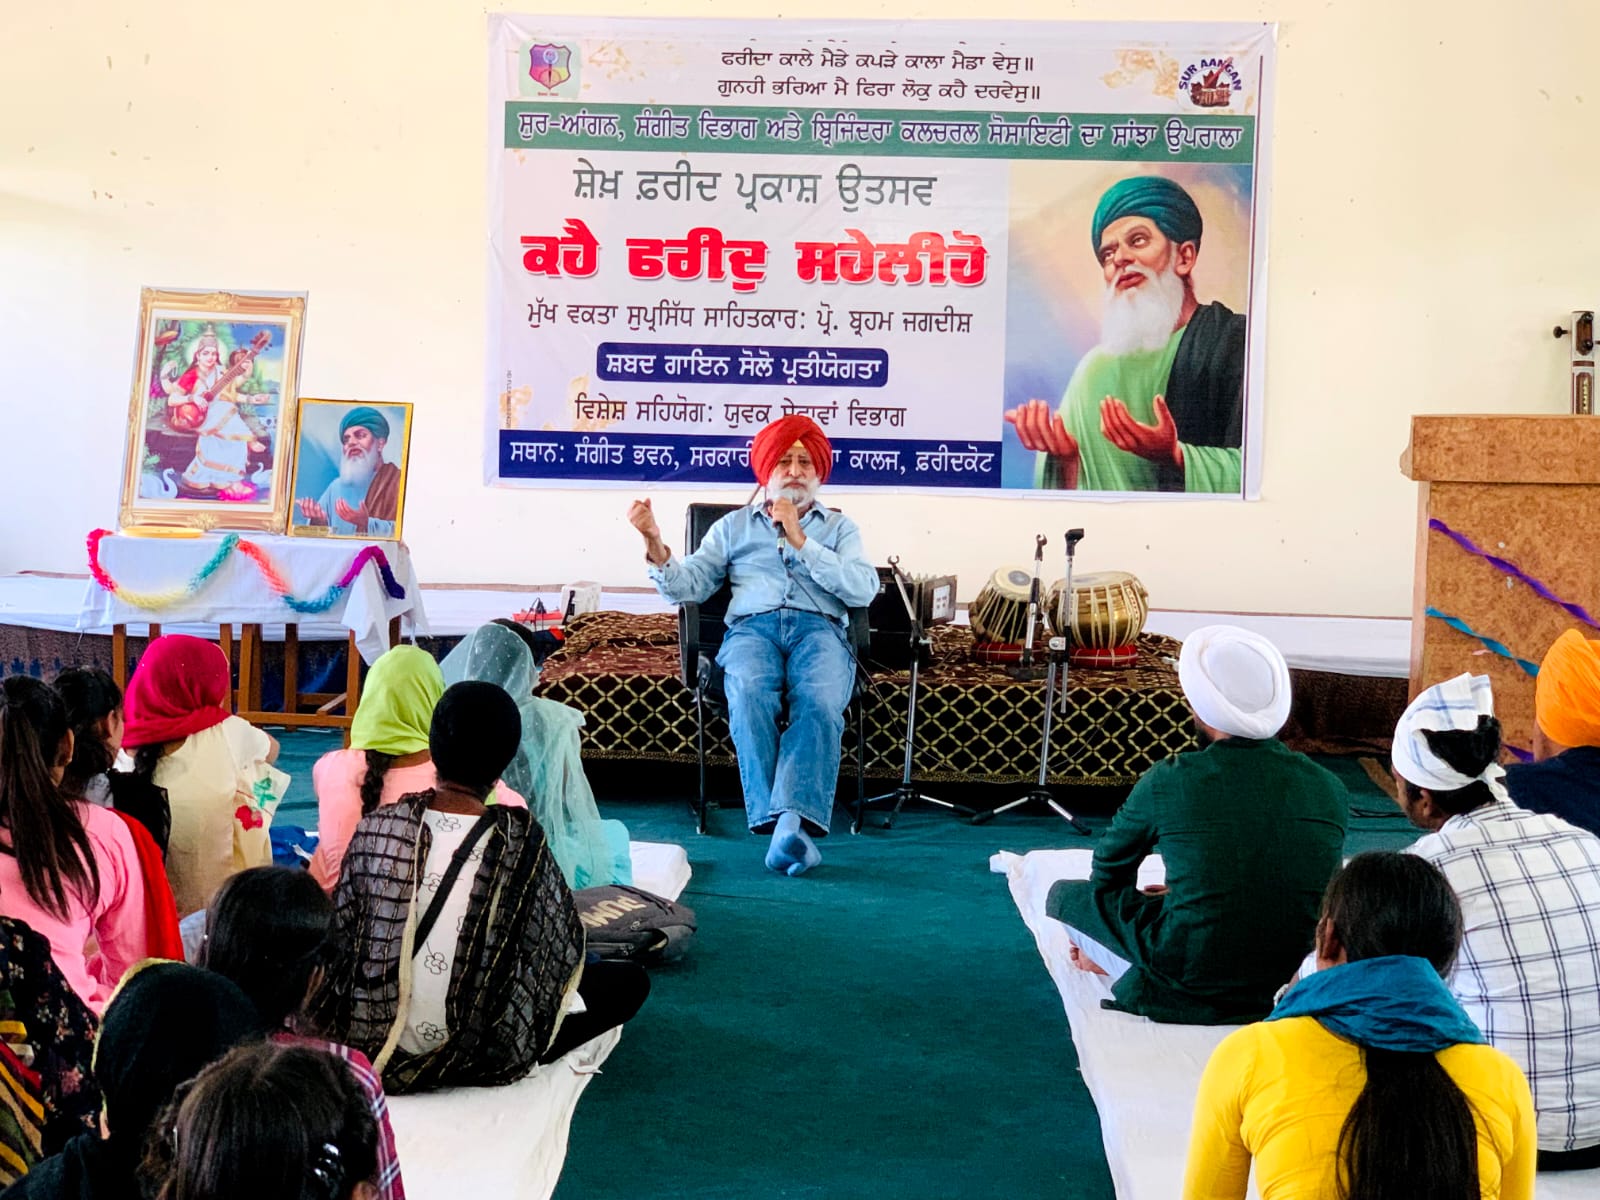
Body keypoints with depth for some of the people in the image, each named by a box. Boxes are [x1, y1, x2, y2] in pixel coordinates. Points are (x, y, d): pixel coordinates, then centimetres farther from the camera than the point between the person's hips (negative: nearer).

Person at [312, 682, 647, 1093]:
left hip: (366, 1043, 4)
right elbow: (561, 952, -5)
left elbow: (340, 937, 3)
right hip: (475, 1058, -4)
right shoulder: (520, 842, -15)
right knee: (631, 981, 11)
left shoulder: (376, 828, -7)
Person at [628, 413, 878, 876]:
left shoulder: (838, 526, 25)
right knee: (749, 695, -36)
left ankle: (795, 818, -48)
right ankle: (777, 819, -40)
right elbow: (687, 586, 16)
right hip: (752, 627, 0)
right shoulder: (734, 526, 27)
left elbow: (864, 590, 6)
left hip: (820, 628, 0)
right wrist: (655, 544, -2)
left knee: (820, 702, -36)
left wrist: (801, 543, 2)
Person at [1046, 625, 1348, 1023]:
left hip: (1191, 986, -4)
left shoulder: (1169, 780, -13)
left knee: (1065, 895, 14)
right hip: (1295, 987, 4)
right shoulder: (1329, 790, -4)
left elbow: (1110, 868, 6)